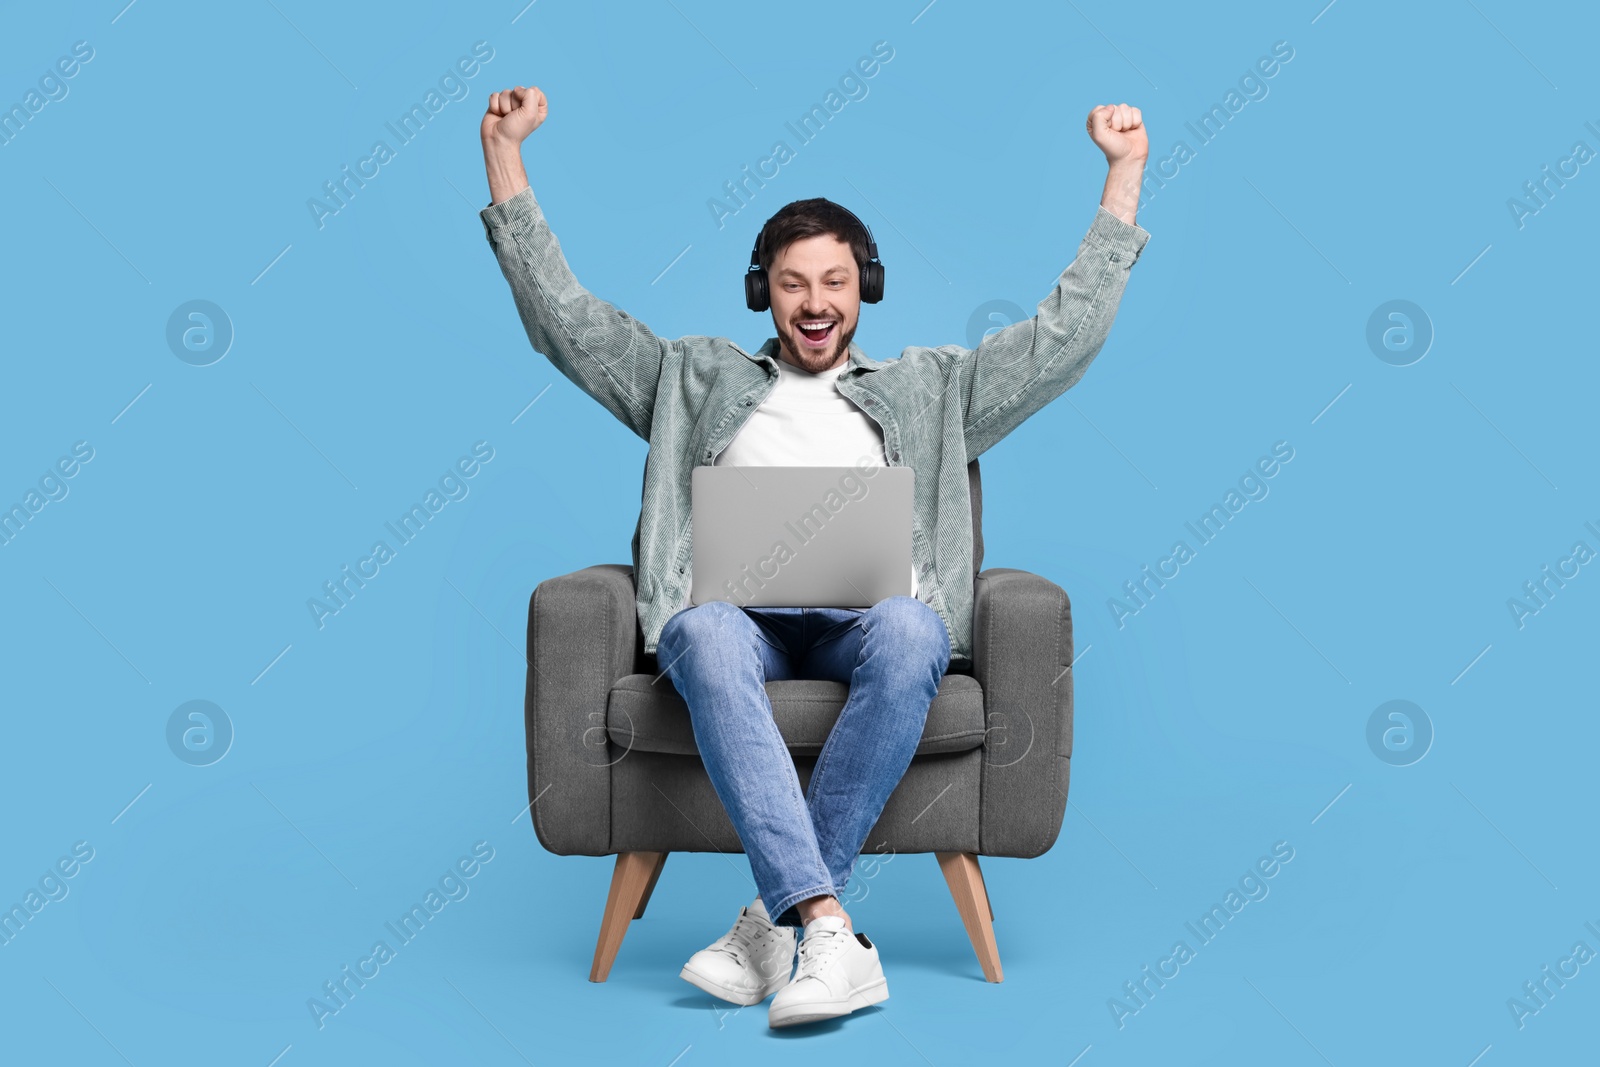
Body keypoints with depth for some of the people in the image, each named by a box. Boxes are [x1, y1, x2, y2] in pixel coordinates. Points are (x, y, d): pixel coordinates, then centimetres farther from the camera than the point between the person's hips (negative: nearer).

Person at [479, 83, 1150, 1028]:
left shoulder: (927, 391, 28)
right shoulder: (698, 378, 28)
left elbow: (1067, 334, 24)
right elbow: (564, 315, 24)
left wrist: (1125, 173, 22)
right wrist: (506, 155, 21)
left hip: (866, 611, 0)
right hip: (737, 608, 0)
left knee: (910, 635, -37)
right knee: (705, 639, -38)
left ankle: (778, 920, -33)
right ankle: (828, 931, -46)